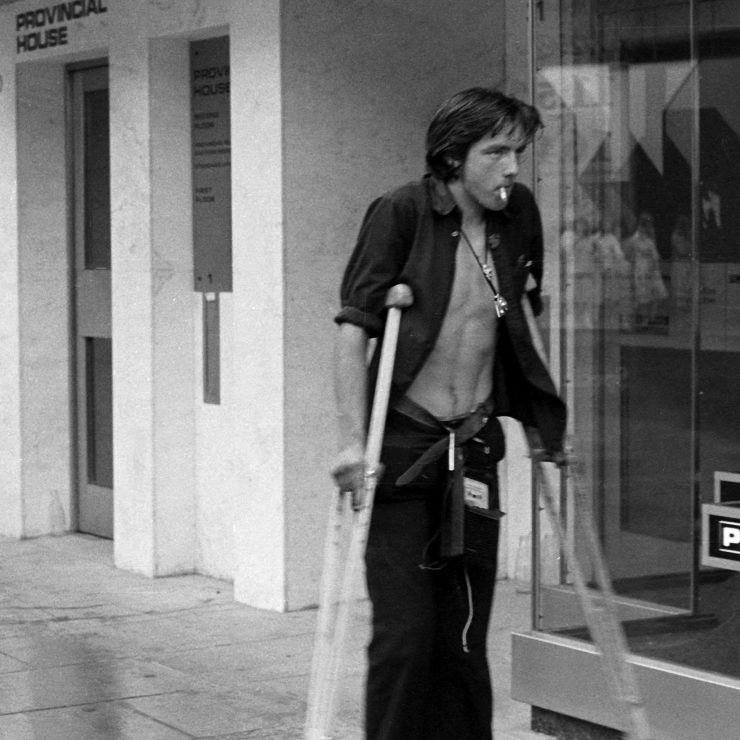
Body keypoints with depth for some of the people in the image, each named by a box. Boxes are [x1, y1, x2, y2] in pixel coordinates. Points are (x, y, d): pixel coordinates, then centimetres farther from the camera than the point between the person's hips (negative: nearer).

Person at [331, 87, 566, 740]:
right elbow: (354, 327, -11)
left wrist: (545, 423, 20)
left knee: (465, 636, 8)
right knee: (404, 632, -6)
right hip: (403, 445, -4)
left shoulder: (519, 216, 6)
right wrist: (353, 440, -17)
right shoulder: (401, 213, -9)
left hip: (474, 448, 5)